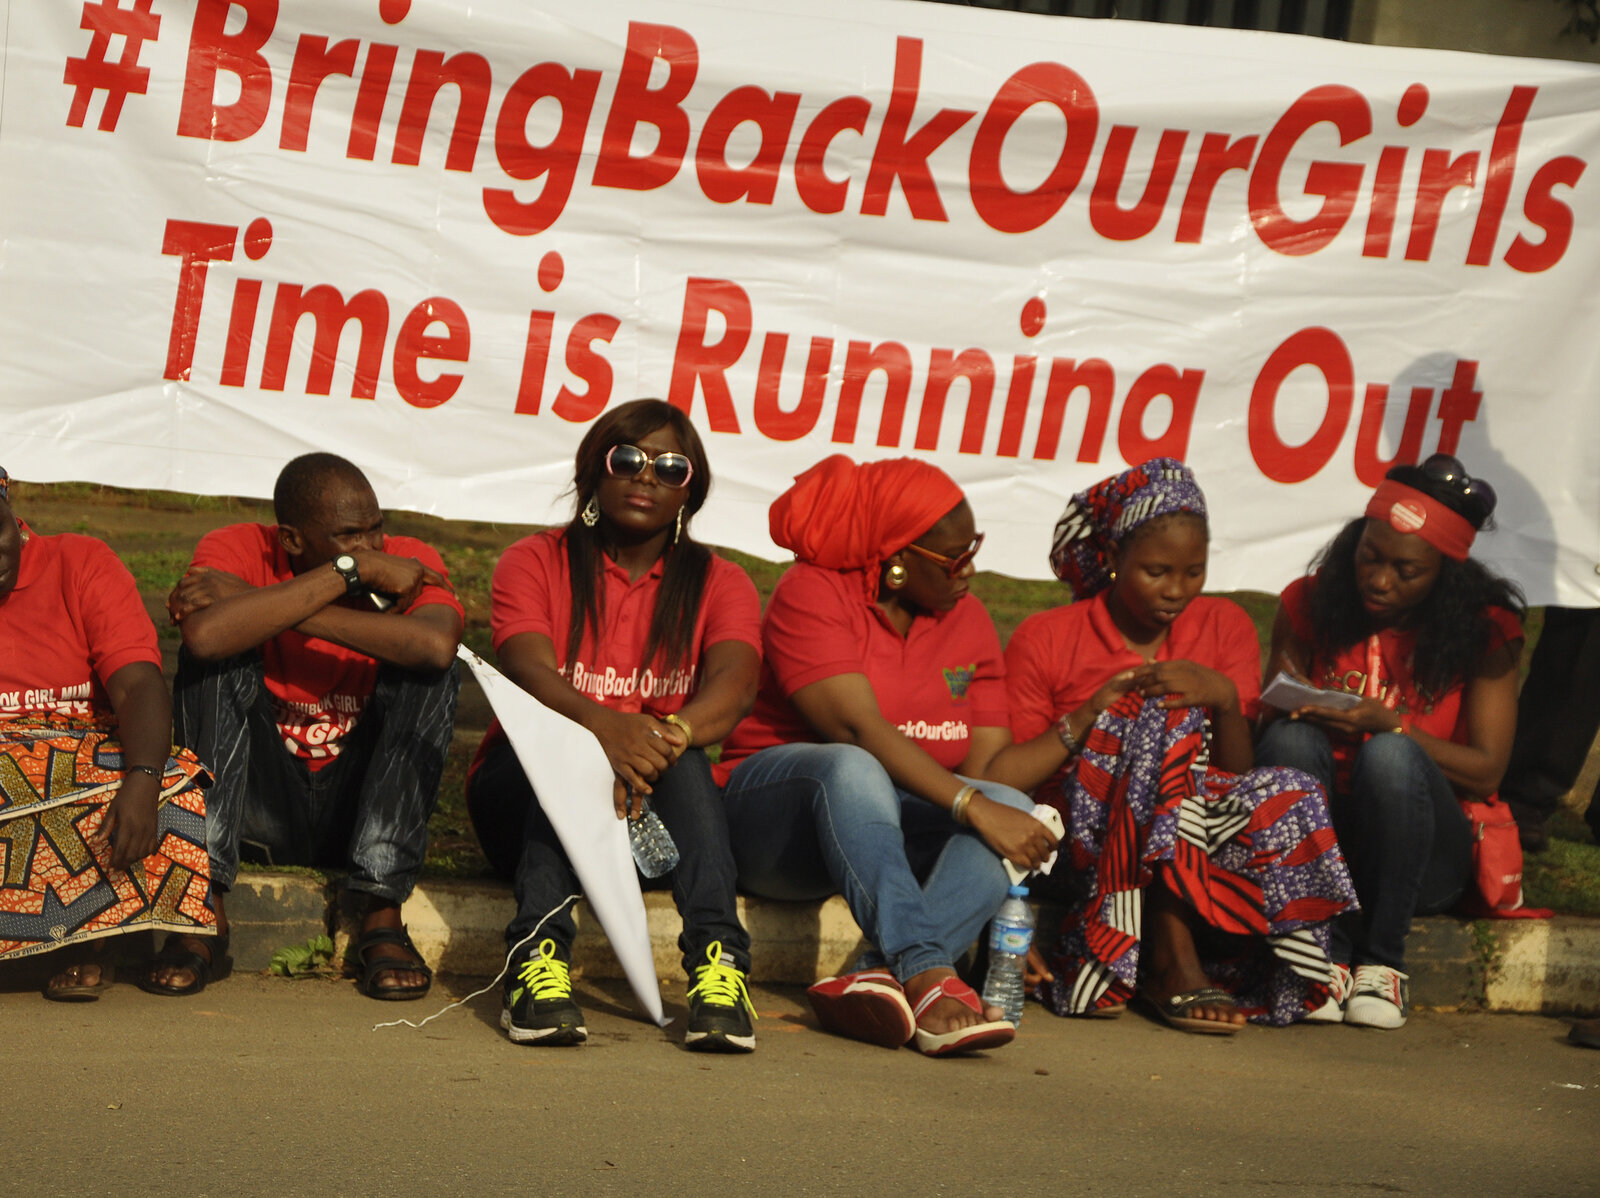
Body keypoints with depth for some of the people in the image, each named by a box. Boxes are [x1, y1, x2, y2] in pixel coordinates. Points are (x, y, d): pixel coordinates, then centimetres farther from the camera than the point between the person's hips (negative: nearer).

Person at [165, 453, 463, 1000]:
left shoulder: (410, 563, -8)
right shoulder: (238, 550, -10)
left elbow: (436, 644, -34)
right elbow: (205, 635, -35)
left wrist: (262, 607, -31)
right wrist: (351, 572, -28)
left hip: (360, 807, 1)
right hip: (258, 806, -1)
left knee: (430, 671, -20)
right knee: (216, 655, -22)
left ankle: (382, 916, -21)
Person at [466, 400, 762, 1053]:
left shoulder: (719, 584, 7)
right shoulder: (536, 562, 3)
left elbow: (734, 682, -15)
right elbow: (527, 670, -18)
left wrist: (669, 735, -39)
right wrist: (601, 725, -42)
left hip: (657, 813, 1)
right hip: (522, 796, -1)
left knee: (676, 750, -31)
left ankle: (715, 957, -48)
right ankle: (540, 951, -49)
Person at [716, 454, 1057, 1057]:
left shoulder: (967, 619, 9)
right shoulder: (813, 592, -10)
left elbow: (985, 759, 1)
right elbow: (860, 730, -23)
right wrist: (973, 808, -31)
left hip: (895, 832, 6)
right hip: (777, 806, -5)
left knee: (1016, 808, -24)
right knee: (851, 769, -39)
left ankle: (876, 975, -44)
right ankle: (927, 978, -51)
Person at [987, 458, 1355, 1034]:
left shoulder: (1226, 627, 12)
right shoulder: (1044, 640, 4)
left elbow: (1238, 775, 6)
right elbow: (1002, 778, -1)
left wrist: (1227, 700, -13)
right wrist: (1086, 717, -13)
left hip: (1194, 837, 3)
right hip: (1081, 840, -3)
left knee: (1290, 797, -29)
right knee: (1169, 716, -31)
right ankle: (1172, 958, -31)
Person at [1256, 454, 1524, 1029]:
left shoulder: (1485, 630, -2)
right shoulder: (1308, 605, 2)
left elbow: (1486, 772, -6)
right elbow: (1263, 721, 7)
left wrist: (1387, 724, -19)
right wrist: (1293, 709, -18)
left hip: (1420, 855, -2)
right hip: (1309, 846, 2)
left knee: (1390, 756, -33)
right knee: (1292, 740, -30)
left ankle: (1380, 962, -23)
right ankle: (1321, 956, -31)